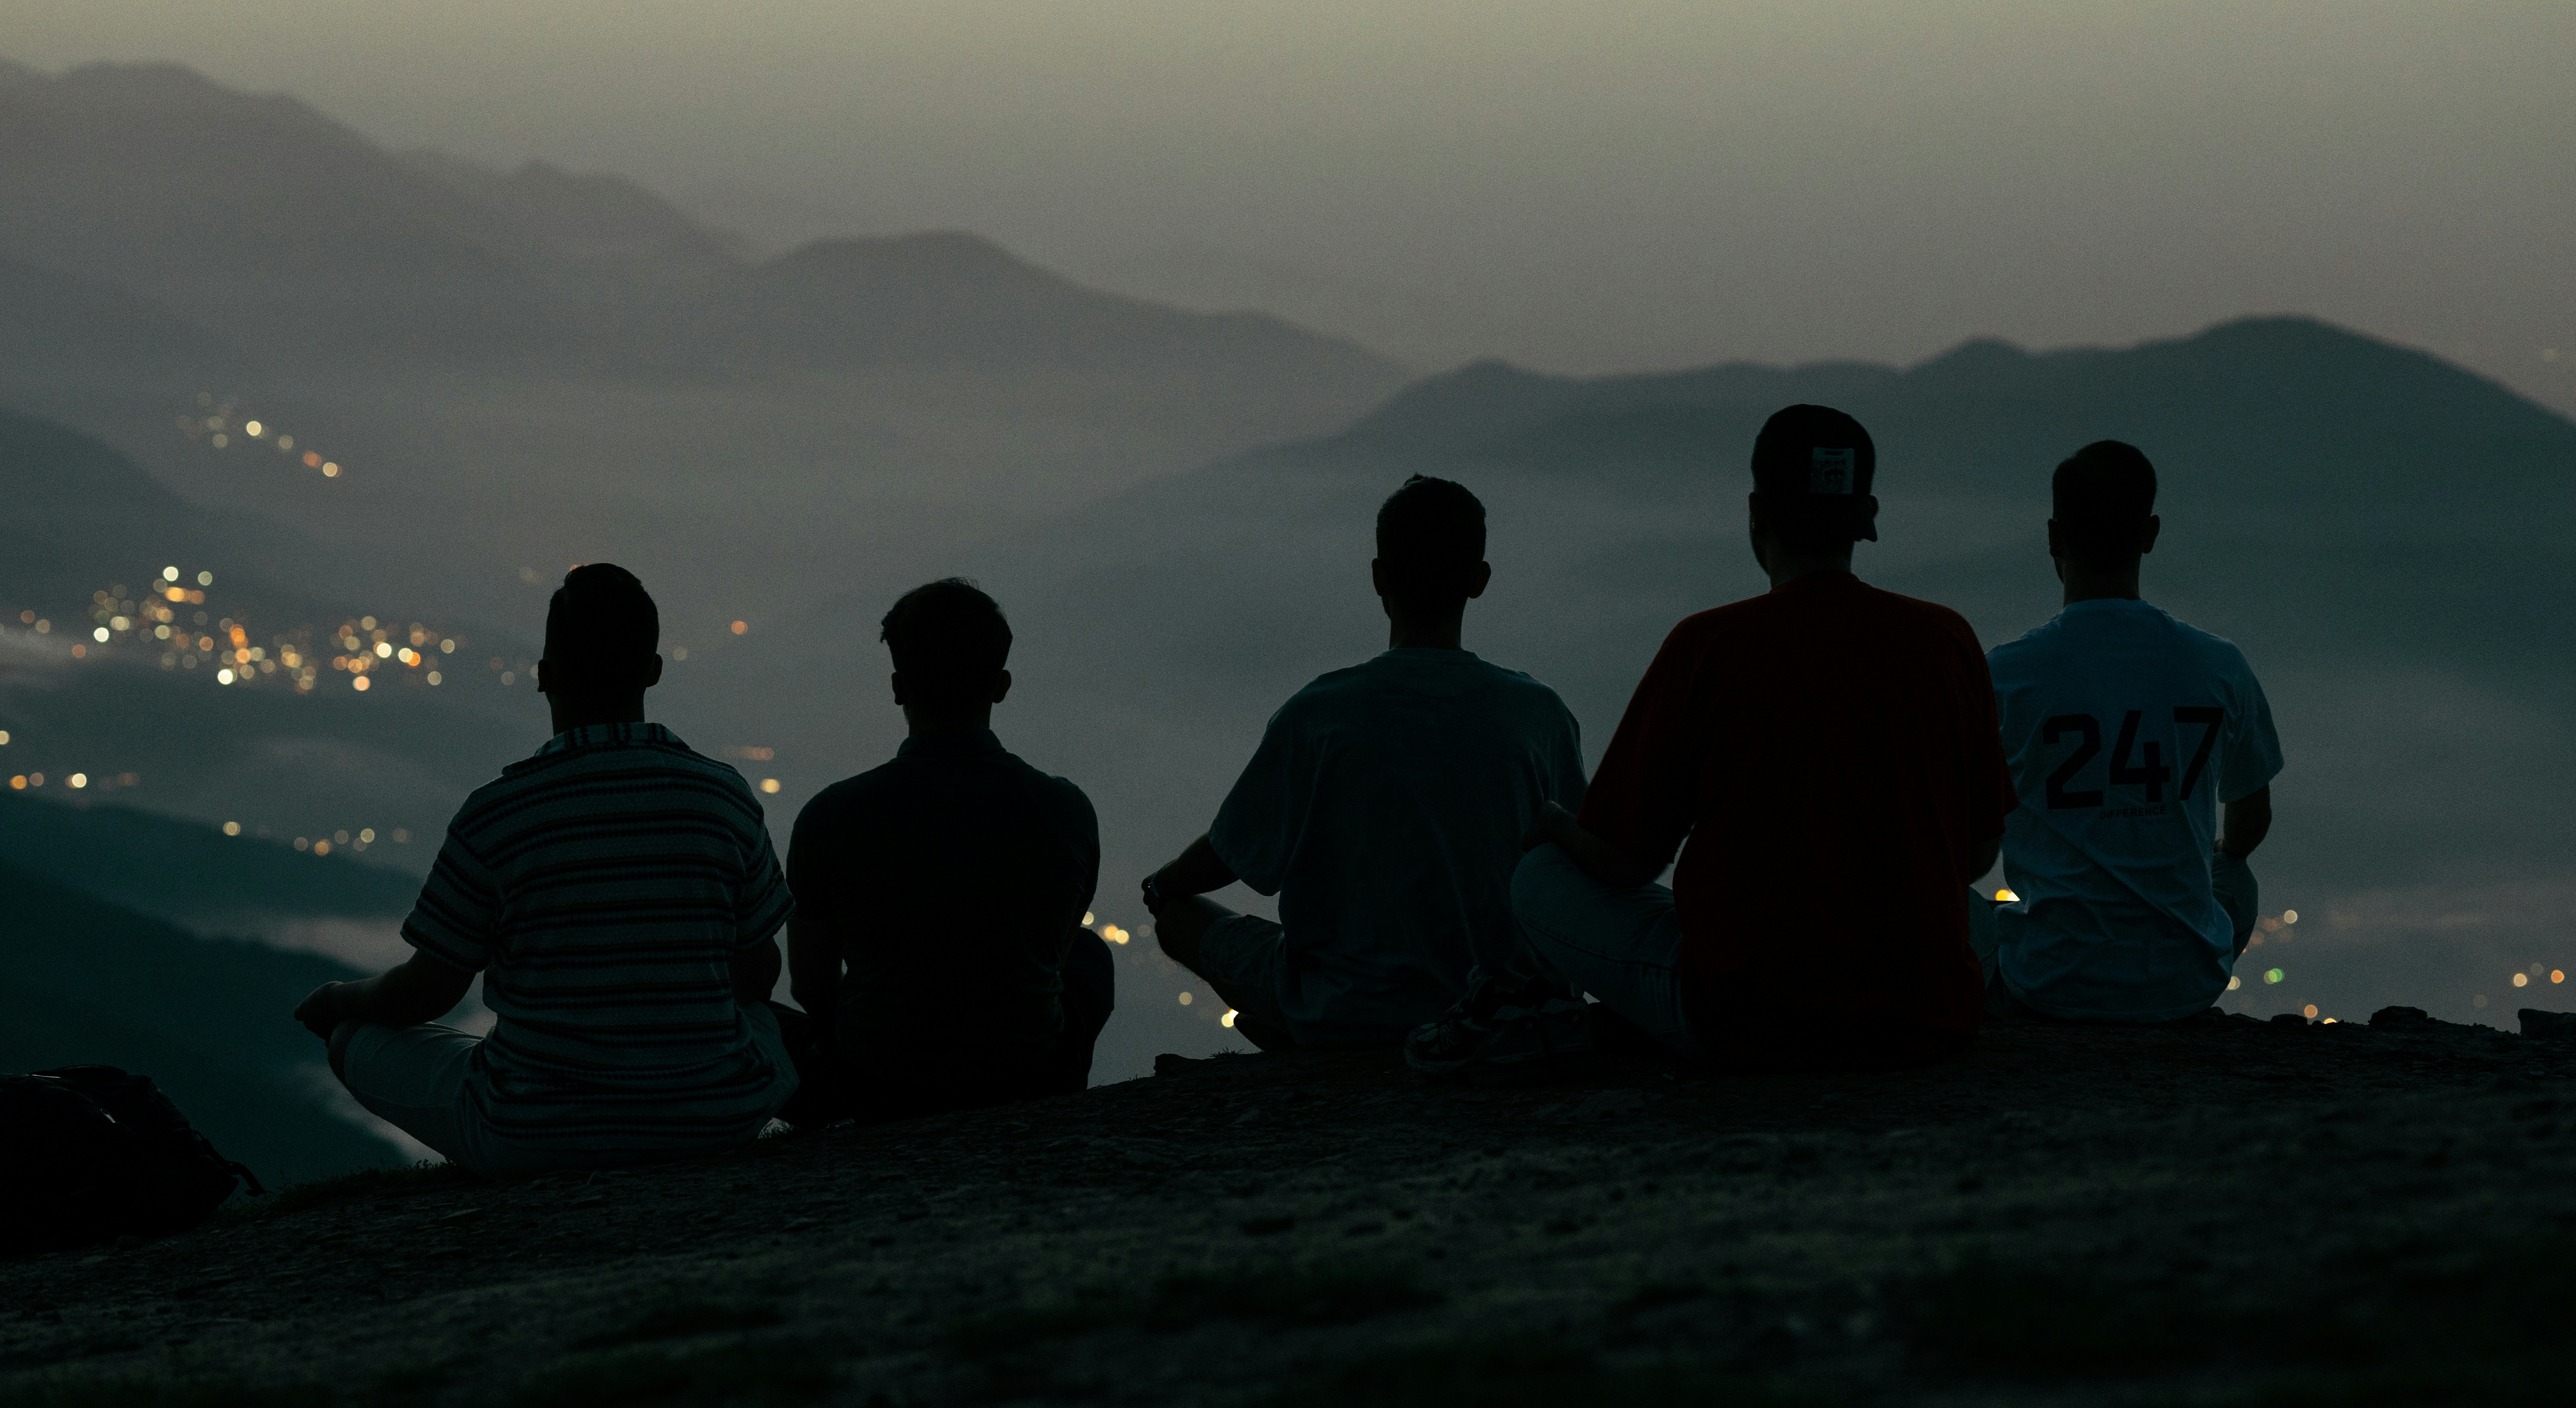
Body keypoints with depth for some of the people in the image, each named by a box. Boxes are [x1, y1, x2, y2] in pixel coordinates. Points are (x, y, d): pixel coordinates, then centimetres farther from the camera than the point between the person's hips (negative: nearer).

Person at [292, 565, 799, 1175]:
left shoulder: (496, 815, -12)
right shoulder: (725, 797, -5)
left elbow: (427, 992, -1)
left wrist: (345, 1000, 23)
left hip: (533, 1140, -3)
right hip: (712, 1122, 3)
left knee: (362, 1037, 23)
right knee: (778, 1027, 37)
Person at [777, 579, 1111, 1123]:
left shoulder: (833, 817, -18)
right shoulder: (1066, 812, -13)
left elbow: (811, 985, -4)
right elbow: (1055, 958, 5)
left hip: (872, 1093, -1)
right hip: (1029, 1082, 1)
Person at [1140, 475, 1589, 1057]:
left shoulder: (1317, 715, -15)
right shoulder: (1538, 714, -8)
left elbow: (1230, 855, -1)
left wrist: (1162, 887, 23)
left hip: (1344, 1021, -4)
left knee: (1182, 918, 20)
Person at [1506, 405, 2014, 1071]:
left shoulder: (1705, 646, -8)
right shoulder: (1948, 640, 0)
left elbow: (1624, 864, -1)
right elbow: (1977, 857, 11)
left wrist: (1552, 824, 22)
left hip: (1741, 1028, -3)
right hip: (1926, 1026, 3)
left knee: (1540, 880, 16)